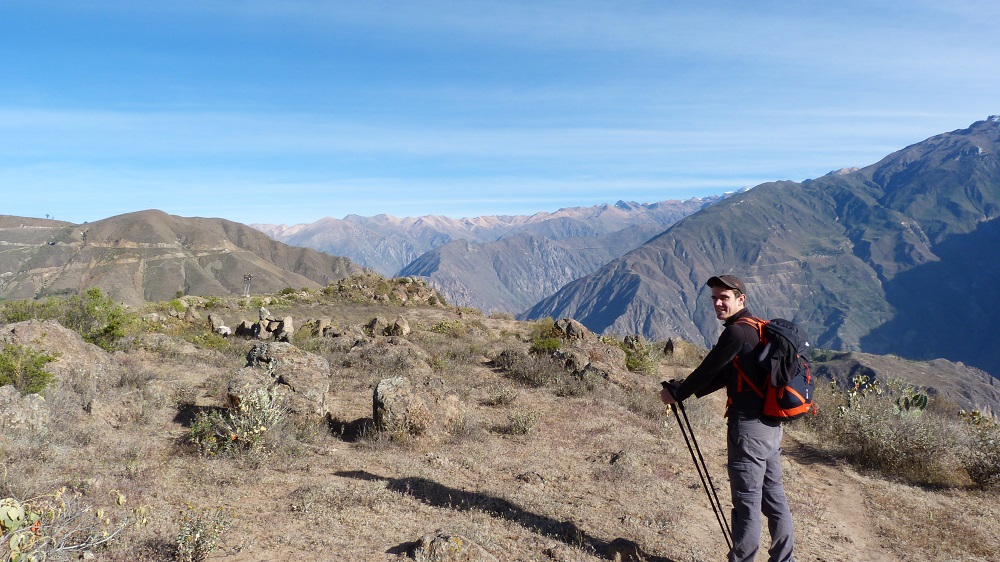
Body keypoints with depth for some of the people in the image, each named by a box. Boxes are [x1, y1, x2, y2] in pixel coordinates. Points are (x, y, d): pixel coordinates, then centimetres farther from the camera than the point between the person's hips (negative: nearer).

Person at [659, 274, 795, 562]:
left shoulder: (736, 332, -15)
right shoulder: (759, 329, 15)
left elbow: (708, 370, -11)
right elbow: (724, 374, 19)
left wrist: (677, 393, 2)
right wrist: (688, 390, 15)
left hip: (748, 425, -10)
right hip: (771, 423, 10)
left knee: (747, 501, 0)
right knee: (774, 495, 16)